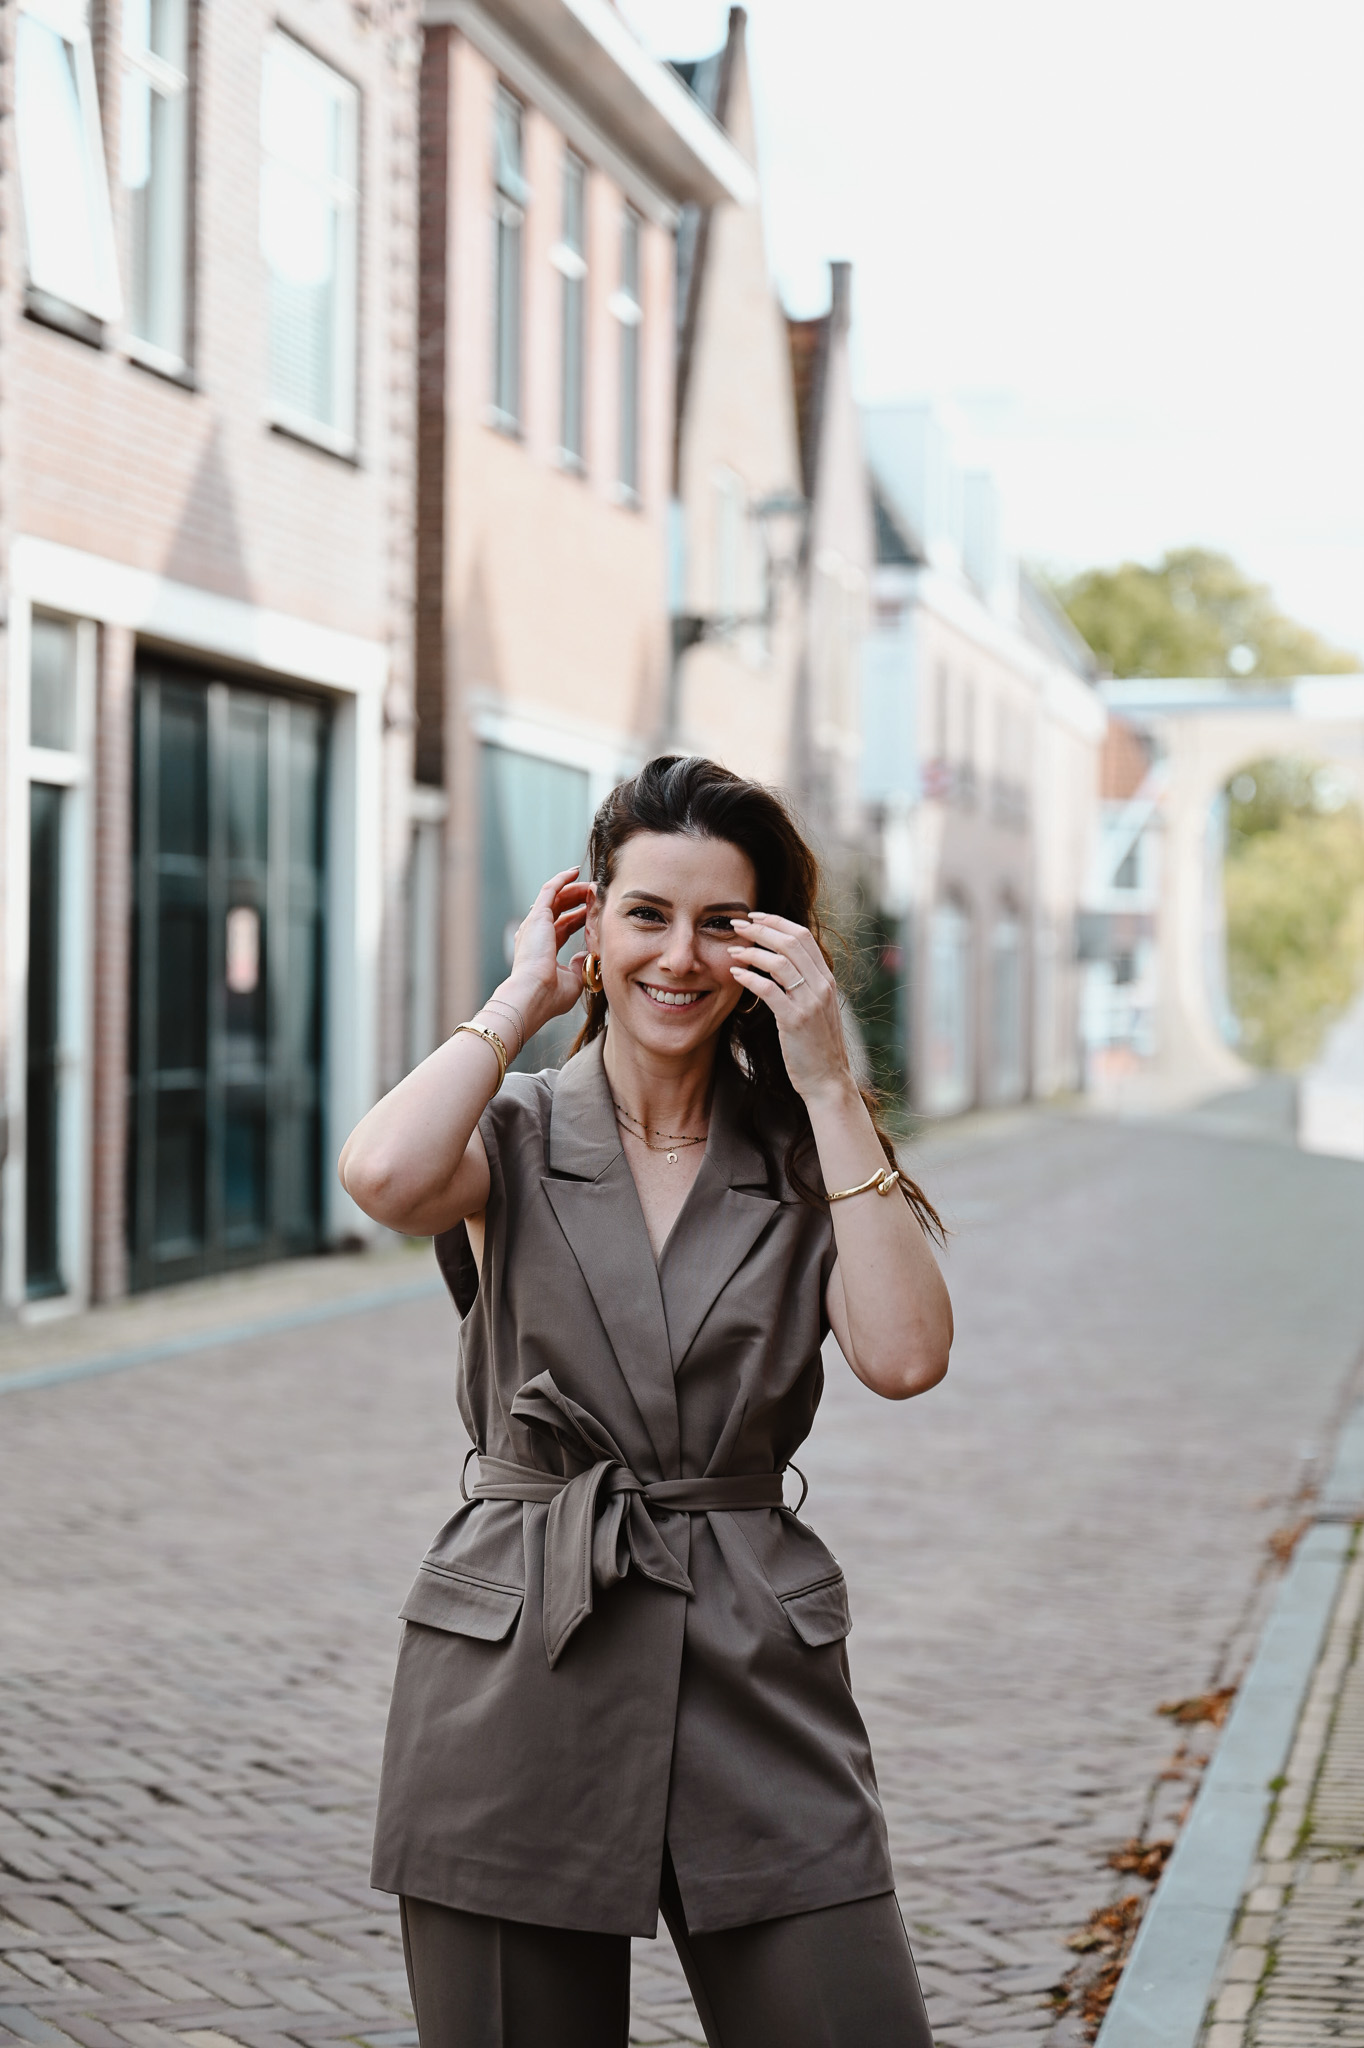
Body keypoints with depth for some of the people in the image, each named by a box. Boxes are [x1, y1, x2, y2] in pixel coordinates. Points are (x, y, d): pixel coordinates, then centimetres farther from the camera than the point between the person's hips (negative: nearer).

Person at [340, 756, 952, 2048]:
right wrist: (523, 997, -7)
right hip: (516, 1685, -1)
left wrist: (825, 1083, -11)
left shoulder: (802, 1158, 7)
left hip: (755, 1677, 1)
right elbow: (384, 1179, -22)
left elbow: (905, 1356, -12)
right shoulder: (516, 1140, 3)